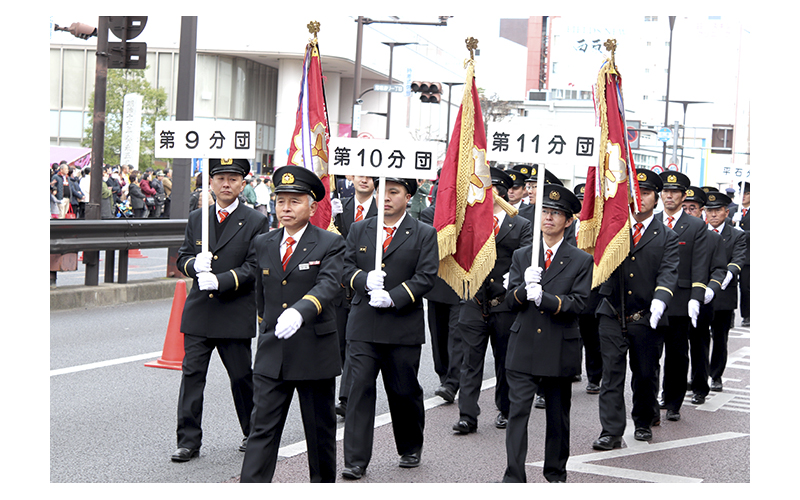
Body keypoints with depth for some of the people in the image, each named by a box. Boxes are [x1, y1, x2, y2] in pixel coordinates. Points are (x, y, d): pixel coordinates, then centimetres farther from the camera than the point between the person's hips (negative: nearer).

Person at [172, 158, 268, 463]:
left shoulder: (255, 222, -2)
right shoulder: (196, 219, 11)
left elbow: (254, 268, -8)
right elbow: (182, 257, 14)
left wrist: (220, 281, -20)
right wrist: (195, 264, -10)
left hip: (236, 313, -3)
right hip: (198, 312, 3)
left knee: (241, 375, 8)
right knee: (192, 373, 0)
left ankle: (253, 433, 27)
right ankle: (188, 441, 5)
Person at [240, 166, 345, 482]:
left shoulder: (330, 244, -6)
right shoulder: (262, 244, 9)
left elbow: (329, 284, -23)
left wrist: (300, 311, -40)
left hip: (315, 352, -3)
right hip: (271, 353, 3)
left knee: (320, 429, 11)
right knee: (262, 428, -2)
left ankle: (323, 486, 29)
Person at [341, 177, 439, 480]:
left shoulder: (424, 235, 2)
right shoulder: (359, 230, 12)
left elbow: (426, 276, -6)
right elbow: (346, 266, 8)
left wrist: (392, 297, -17)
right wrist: (364, 280, -14)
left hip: (404, 325, -1)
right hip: (363, 326, 2)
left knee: (405, 391, 8)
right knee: (360, 387, -6)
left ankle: (411, 449, 31)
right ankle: (355, 461, -4)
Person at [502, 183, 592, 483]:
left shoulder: (581, 261, 1)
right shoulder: (521, 256, 8)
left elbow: (578, 304, -10)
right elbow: (510, 301, 2)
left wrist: (544, 298, -24)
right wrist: (525, 288, -19)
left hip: (560, 351, -1)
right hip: (523, 349, 1)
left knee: (558, 416, 11)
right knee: (517, 413, -5)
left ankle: (556, 474, 27)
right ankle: (514, 478, -2)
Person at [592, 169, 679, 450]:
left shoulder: (666, 237, 3)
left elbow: (668, 273, -10)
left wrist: (659, 301, -28)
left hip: (645, 318, 0)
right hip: (612, 315, 0)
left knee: (645, 374, 12)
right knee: (612, 373, -3)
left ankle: (644, 422, 33)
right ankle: (611, 432, 0)